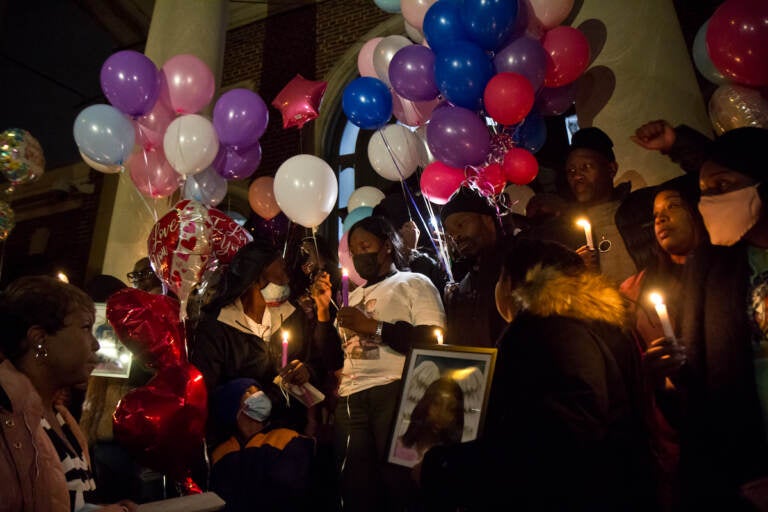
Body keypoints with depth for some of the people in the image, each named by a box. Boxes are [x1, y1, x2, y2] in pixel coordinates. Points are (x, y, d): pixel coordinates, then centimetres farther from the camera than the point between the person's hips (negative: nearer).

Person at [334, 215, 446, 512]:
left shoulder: (414, 283, 5)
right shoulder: (353, 297, 25)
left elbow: (433, 341, -11)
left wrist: (374, 327, -11)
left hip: (396, 394, -6)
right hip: (350, 400, 6)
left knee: (400, 484, -2)